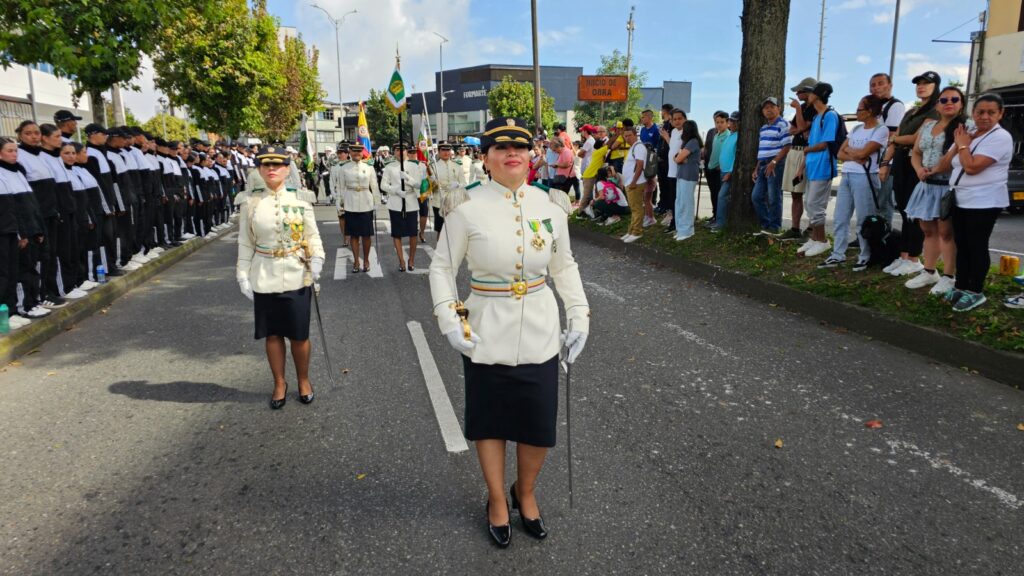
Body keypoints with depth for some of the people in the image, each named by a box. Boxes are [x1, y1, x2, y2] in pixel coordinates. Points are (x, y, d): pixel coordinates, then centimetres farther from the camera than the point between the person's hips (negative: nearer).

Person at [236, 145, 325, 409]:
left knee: (299, 334, 7)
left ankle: (304, 380, 29)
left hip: (296, 277, -1)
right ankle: (279, 383, 27)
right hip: (264, 279, 1)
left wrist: (316, 259, -17)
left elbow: (312, 236, 0)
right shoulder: (250, 202, 1)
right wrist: (243, 276, 0)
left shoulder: (300, 200, -1)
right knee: (272, 334, 10)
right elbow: (245, 243, 4)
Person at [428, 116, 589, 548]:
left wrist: (579, 317, 2)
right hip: (485, 337, -2)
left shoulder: (551, 205, -1)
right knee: (490, 422, 14)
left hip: (540, 337, 3)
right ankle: (497, 500, 39)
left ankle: (526, 492, 41)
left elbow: (564, 266, 10)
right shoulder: (467, 207, -10)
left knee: (539, 428, 11)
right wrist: (451, 321, -12)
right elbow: (442, 267, -2)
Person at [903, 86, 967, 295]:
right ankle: (929, 272, 24)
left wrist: (936, 170, -18)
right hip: (927, 185, 7)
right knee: (928, 230, 13)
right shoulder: (927, 125, 14)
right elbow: (916, 153, 16)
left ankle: (948, 277, 3)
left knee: (946, 232, -4)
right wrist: (919, 169, -3)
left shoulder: (964, 127, -6)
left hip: (948, 186, -7)